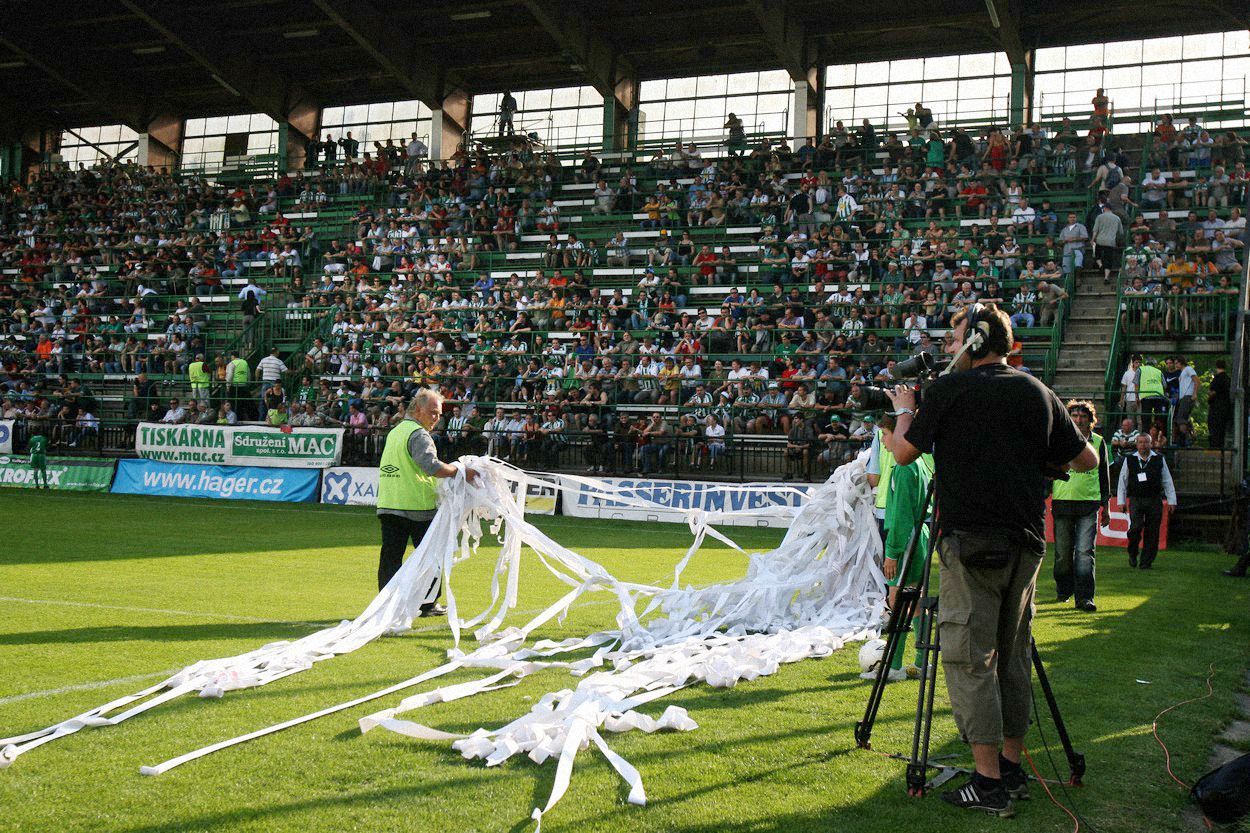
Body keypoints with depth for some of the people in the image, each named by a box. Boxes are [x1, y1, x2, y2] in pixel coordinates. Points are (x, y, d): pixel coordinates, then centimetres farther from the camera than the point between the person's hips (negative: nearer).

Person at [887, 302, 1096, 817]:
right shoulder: (1038, 393, 9)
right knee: (1012, 655, 14)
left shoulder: (950, 389, -5)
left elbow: (903, 454, 1)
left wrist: (904, 410, 19)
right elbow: (1086, 461, 16)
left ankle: (990, 784, -2)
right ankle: (1012, 769, 21)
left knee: (970, 660, -2)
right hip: (1025, 544, 6)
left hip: (970, 543, -6)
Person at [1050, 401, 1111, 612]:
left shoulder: (1098, 442, 8)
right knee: (1063, 552, 6)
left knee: (1085, 551, -9)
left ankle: (1085, 597, -8)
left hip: (1089, 504, 0)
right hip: (1062, 502, 0)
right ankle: (1063, 589, 26)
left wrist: (1105, 504, 15)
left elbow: (1104, 474, 16)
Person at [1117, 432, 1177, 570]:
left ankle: (1146, 561, 11)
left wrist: (1171, 501, 7)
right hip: (1135, 500, -1)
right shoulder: (1130, 460, 5)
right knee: (1136, 527, -14)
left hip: (1154, 500, 1)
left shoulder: (1159, 459, 7)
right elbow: (1122, 481, 9)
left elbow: (1167, 481, 10)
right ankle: (1132, 554, 10)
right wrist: (1121, 501, 5)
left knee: (1152, 532, 1)